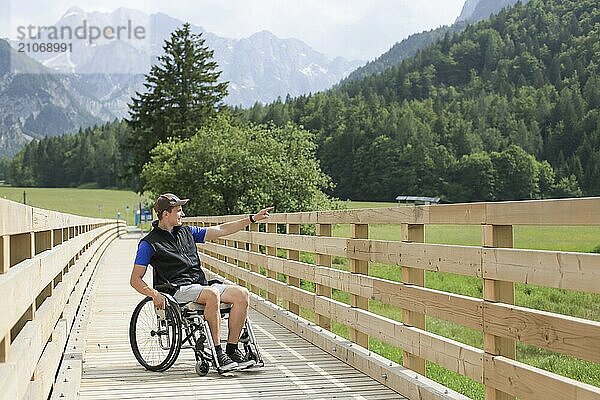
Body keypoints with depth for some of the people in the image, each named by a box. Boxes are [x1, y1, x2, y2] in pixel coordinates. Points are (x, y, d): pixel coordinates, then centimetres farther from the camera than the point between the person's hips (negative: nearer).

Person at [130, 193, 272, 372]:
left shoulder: (187, 232, 20)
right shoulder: (149, 243, 2)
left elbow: (220, 230, 24)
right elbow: (135, 280, -1)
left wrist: (253, 218, 20)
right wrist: (154, 294, -20)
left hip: (201, 283, 7)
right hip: (177, 289, -7)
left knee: (242, 294, -14)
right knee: (212, 294, -36)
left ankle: (232, 349, -13)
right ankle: (218, 352, -29)